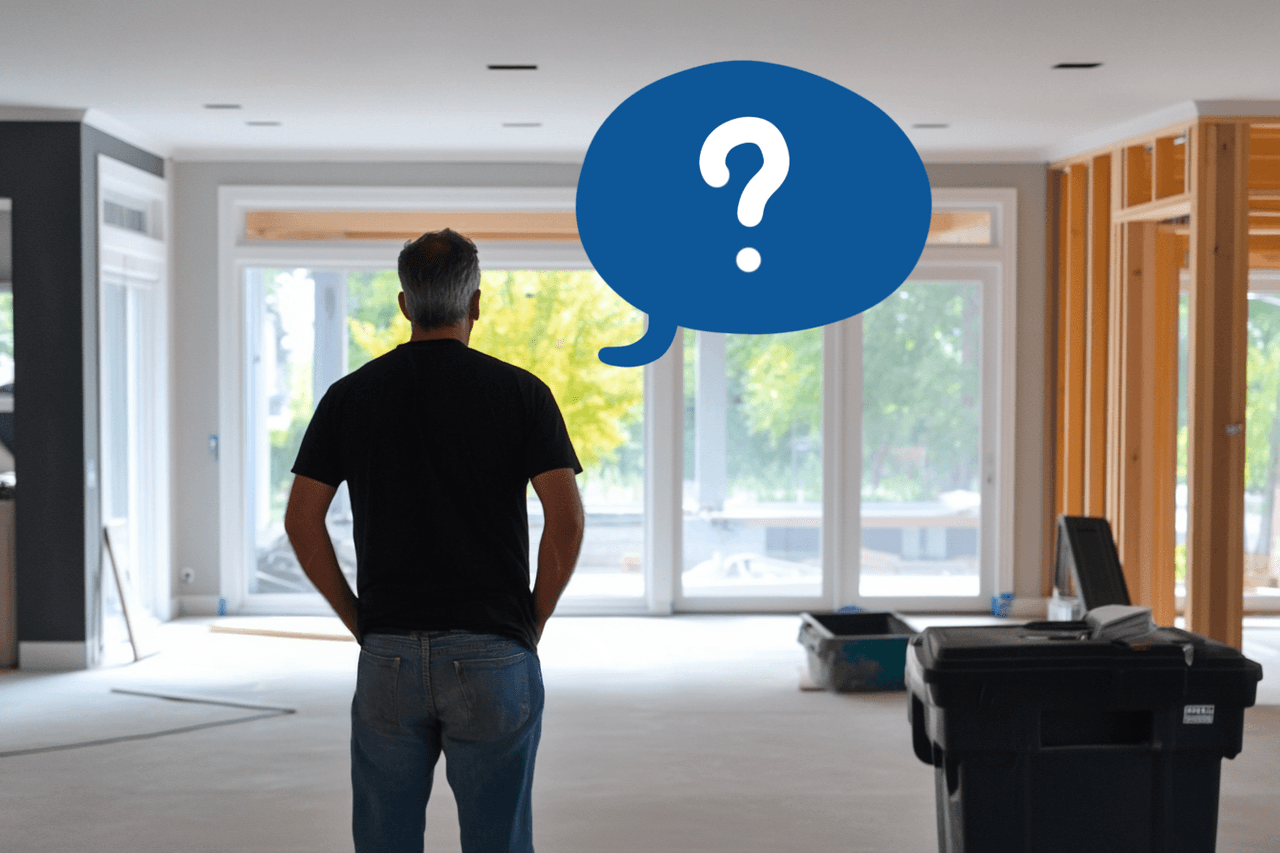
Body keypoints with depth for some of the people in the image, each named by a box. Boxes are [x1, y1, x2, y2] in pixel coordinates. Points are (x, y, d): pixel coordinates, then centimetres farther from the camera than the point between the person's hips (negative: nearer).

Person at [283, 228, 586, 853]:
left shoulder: (350, 395, 4)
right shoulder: (520, 392, -3)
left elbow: (302, 520, 2)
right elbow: (566, 519, -10)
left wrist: (358, 620, 9)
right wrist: (534, 623, 2)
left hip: (387, 654, 2)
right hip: (491, 654, -2)